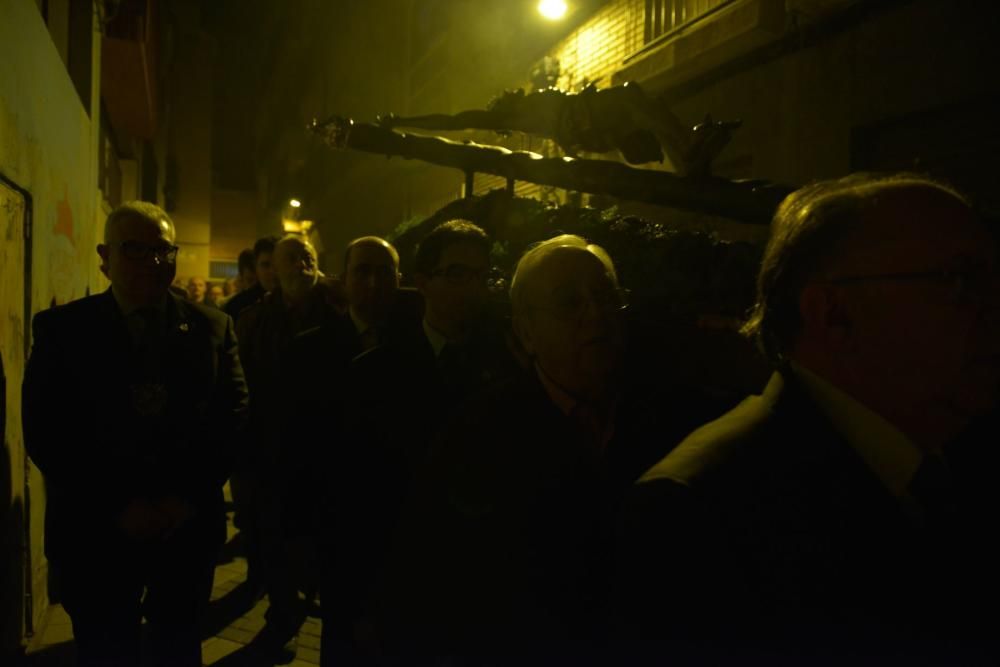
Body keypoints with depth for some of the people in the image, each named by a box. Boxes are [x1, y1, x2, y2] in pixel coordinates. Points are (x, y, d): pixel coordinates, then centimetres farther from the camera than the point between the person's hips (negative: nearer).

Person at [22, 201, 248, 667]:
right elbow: (44, 433, -7)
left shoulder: (212, 327, 2)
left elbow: (235, 414, 0)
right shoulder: (61, 329, -2)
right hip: (96, 530, -1)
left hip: (189, 524, 2)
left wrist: (190, 496, -11)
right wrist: (117, 505, -13)